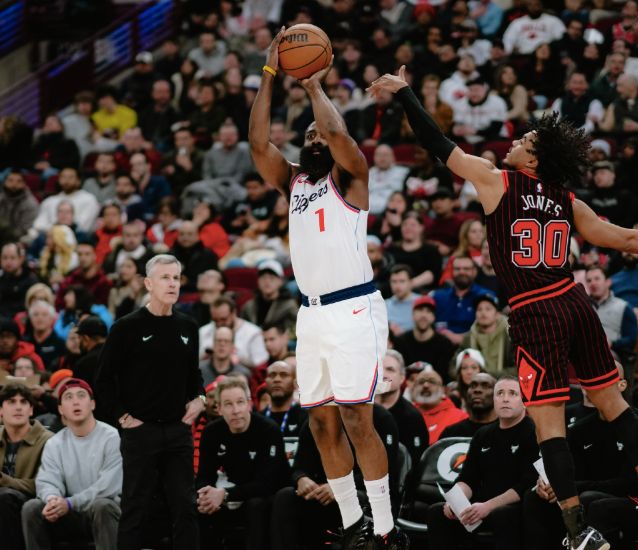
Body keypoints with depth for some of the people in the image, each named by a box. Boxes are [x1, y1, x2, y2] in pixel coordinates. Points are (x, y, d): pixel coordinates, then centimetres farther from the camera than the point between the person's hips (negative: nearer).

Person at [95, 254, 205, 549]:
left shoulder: (187, 327, 9)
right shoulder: (128, 327, -6)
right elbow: (104, 380, -4)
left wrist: (198, 398, 5)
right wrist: (122, 416, -8)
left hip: (179, 429, 5)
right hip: (140, 430, -5)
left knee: (185, 507, 6)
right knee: (134, 508, 0)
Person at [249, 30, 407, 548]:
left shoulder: (350, 176, 1)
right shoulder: (292, 180, 16)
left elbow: (338, 133, -19)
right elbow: (258, 141, 3)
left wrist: (315, 86, -3)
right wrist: (270, 75, 0)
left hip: (354, 309, -6)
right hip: (311, 314, 7)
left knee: (356, 420, -10)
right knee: (323, 424, 7)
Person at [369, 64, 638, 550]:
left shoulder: (495, 180, -2)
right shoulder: (568, 203, 9)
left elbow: (440, 145, 2)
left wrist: (404, 93, 11)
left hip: (536, 314, -5)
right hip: (574, 303, 5)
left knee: (549, 420, -4)